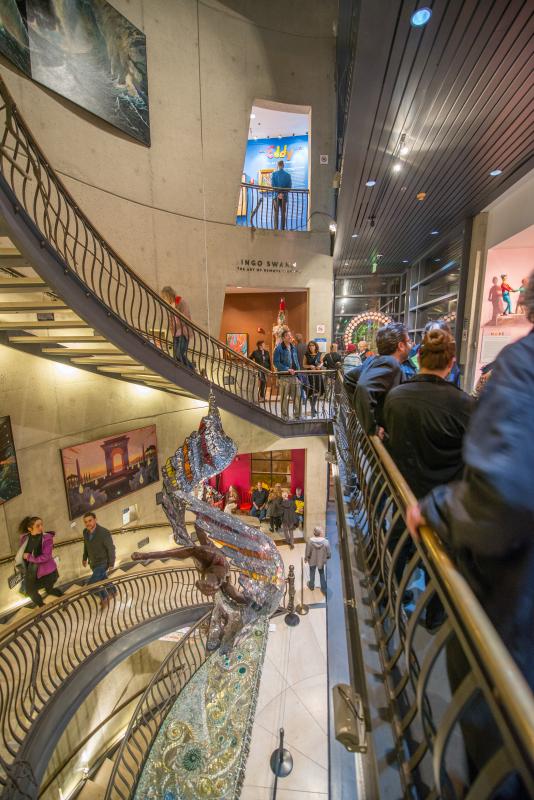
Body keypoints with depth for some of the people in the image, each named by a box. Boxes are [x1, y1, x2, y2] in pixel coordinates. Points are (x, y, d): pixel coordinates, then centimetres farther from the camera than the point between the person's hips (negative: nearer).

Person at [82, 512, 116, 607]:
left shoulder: (104, 532, -32)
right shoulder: (85, 531, -12)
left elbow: (111, 549, -21)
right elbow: (86, 545, 9)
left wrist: (111, 564, -14)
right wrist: (84, 558, 17)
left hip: (103, 563, -7)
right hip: (93, 563, 7)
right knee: (102, 579, 26)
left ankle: (104, 596, 20)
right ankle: (112, 591, 54)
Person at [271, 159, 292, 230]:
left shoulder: (274, 174, 0)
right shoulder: (288, 175, 3)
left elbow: (273, 185, -6)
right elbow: (289, 187, 0)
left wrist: (278, 194, -9)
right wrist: (284, 193, -2)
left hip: (276, 195, -1)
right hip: (284, 196, 1)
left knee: (276, 213, 1)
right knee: (283, 213, 5)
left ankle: (276, 228, -5)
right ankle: (282, 228, 1)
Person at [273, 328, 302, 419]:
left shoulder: (293, 347, 13)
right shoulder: (279, 348, -7)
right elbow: (276, 362, -11)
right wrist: (287, 369, -17)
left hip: (295, 375, 6)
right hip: (284, 376, -5)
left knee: (297, 396, 6)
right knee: (284, 397, 3)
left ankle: (297, 415, 18)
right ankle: (285, 416, 15)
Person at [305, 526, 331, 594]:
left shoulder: (309, 541, -31)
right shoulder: (326, 542, -31)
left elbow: (307, 553, -16)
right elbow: (329, 553, -15)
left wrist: (306, 559, 4)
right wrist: (327, 557, 7)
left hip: (312, 560, 0)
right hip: (321, 561, 0)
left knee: (312, 573, 28)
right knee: (322, 574, 28)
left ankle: (311, 586, 52)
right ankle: (324, 589, 42)